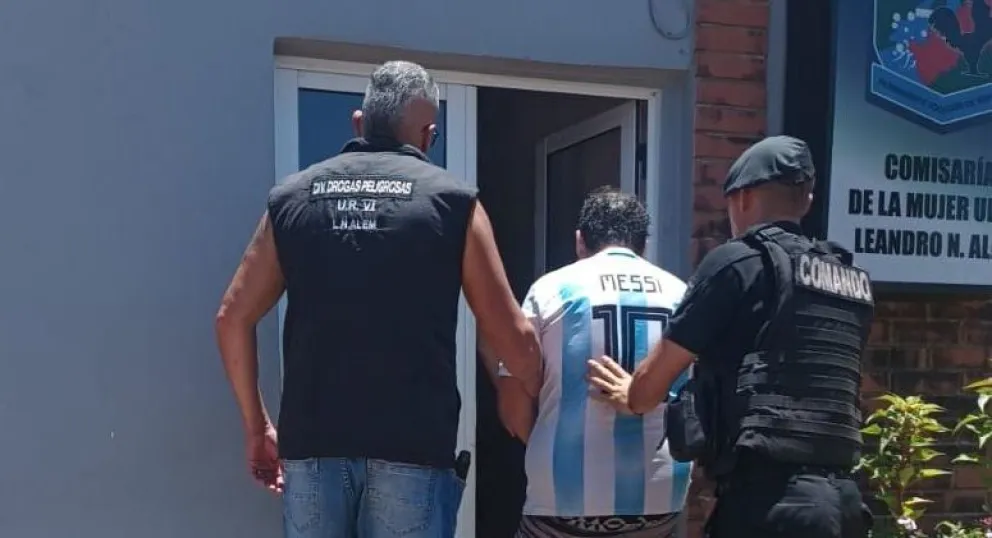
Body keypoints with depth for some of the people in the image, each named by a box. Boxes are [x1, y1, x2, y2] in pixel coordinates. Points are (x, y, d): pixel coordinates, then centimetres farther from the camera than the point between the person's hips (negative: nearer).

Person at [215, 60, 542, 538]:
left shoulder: (292, 198, 9)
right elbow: (512, 336, -2)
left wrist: (256, 427, 19)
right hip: (413, 445, -2)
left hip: (311, 441, 3)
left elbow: (232, 318, 10)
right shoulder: (451, 200, 0)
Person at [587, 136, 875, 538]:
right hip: (838, 494, 7)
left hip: (770, 498, -7)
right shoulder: (851, 281, 14)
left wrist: (628, 396, 23)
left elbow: (654, 380, 0)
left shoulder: (738, 261, -5)